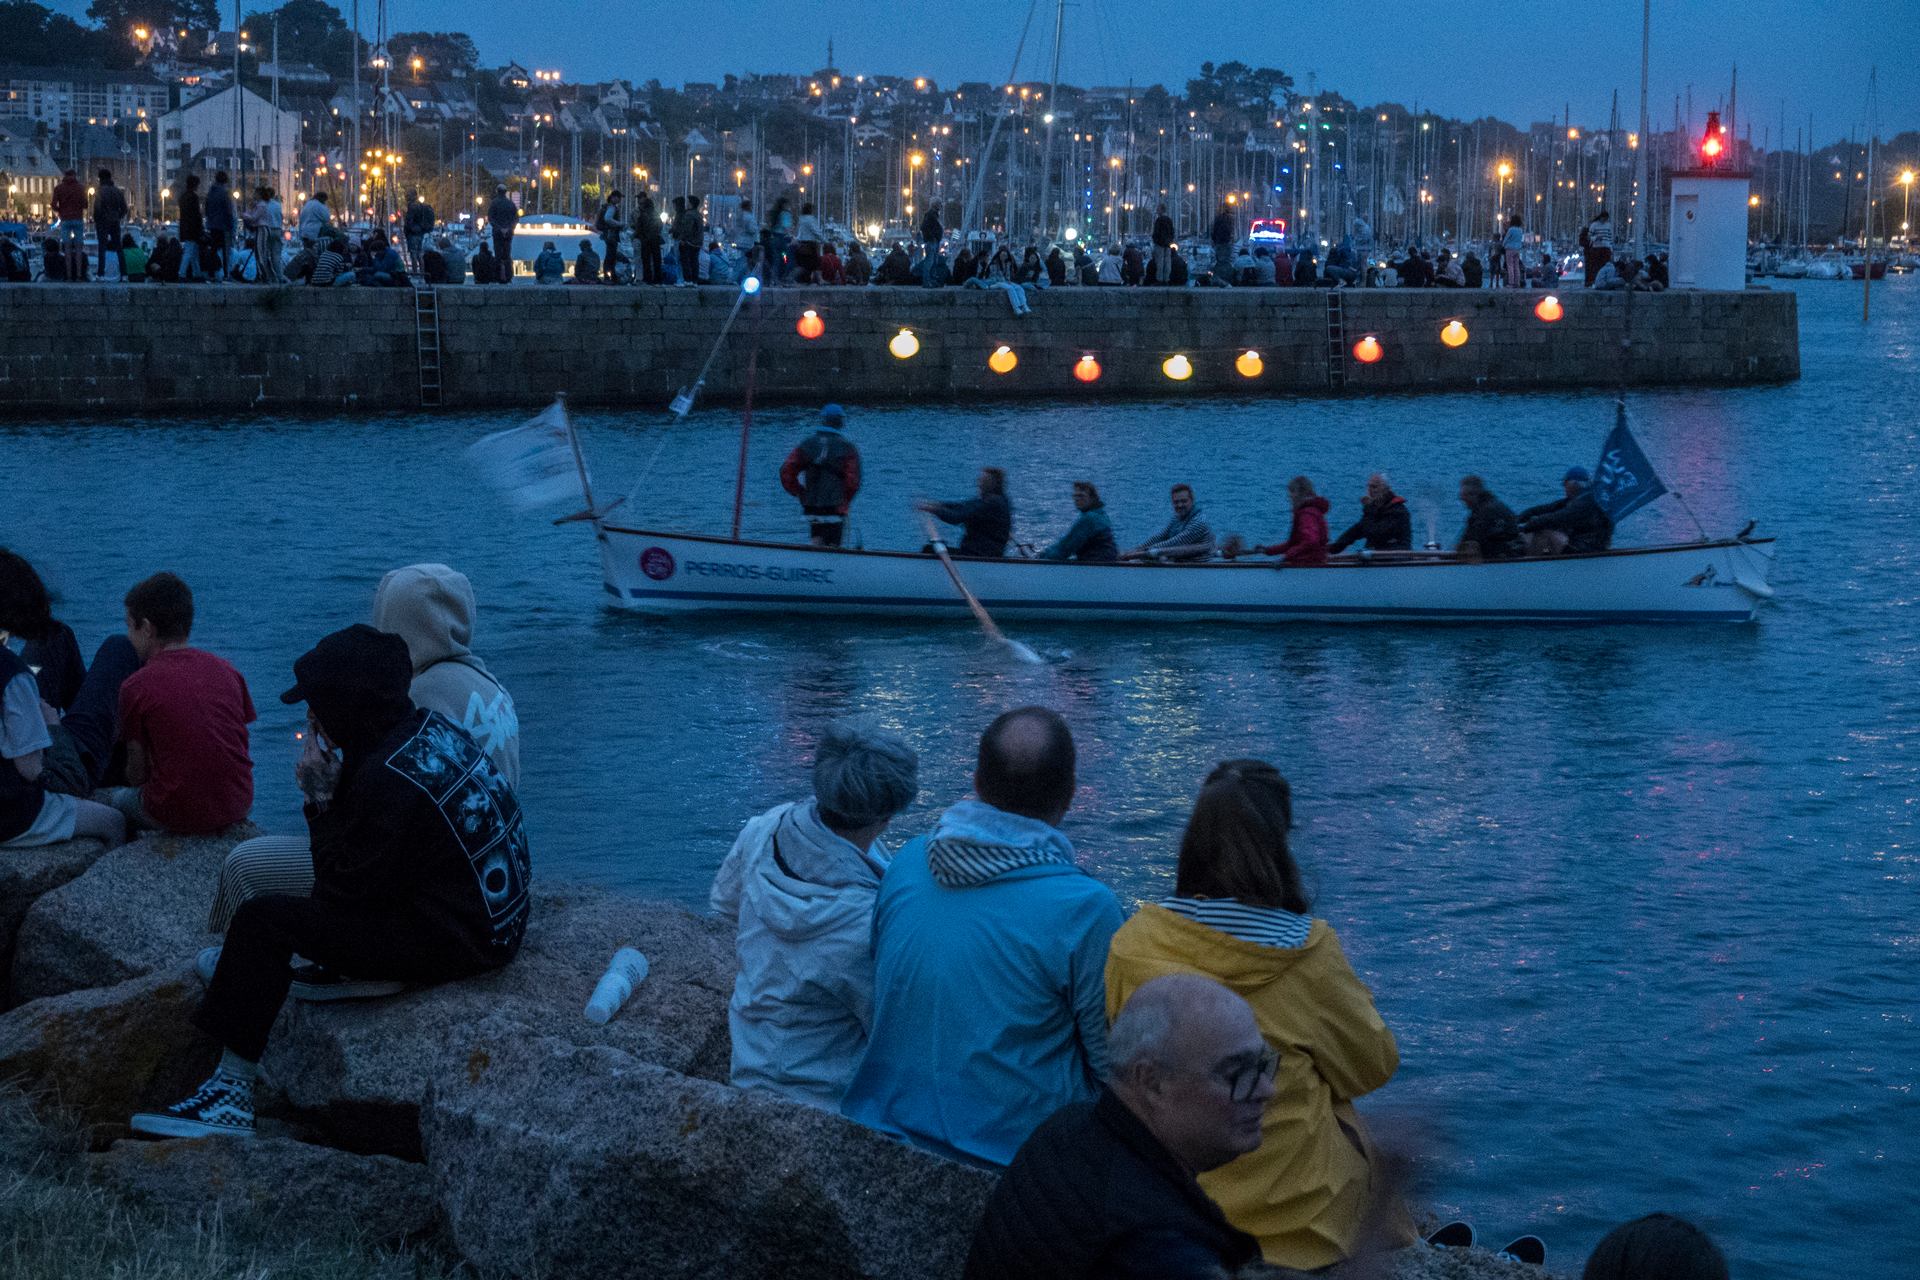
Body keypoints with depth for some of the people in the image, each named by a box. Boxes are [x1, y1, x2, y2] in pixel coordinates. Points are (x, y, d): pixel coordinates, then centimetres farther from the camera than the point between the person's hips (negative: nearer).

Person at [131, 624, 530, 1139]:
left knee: (263, 920, -9)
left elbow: (345, 890, -13)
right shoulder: (431, 728, 5)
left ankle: (232, 1090, -7)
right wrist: (336, 791, 4)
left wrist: (324, 801, -7)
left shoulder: (388, 778, -23)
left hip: (451, 941, -10)